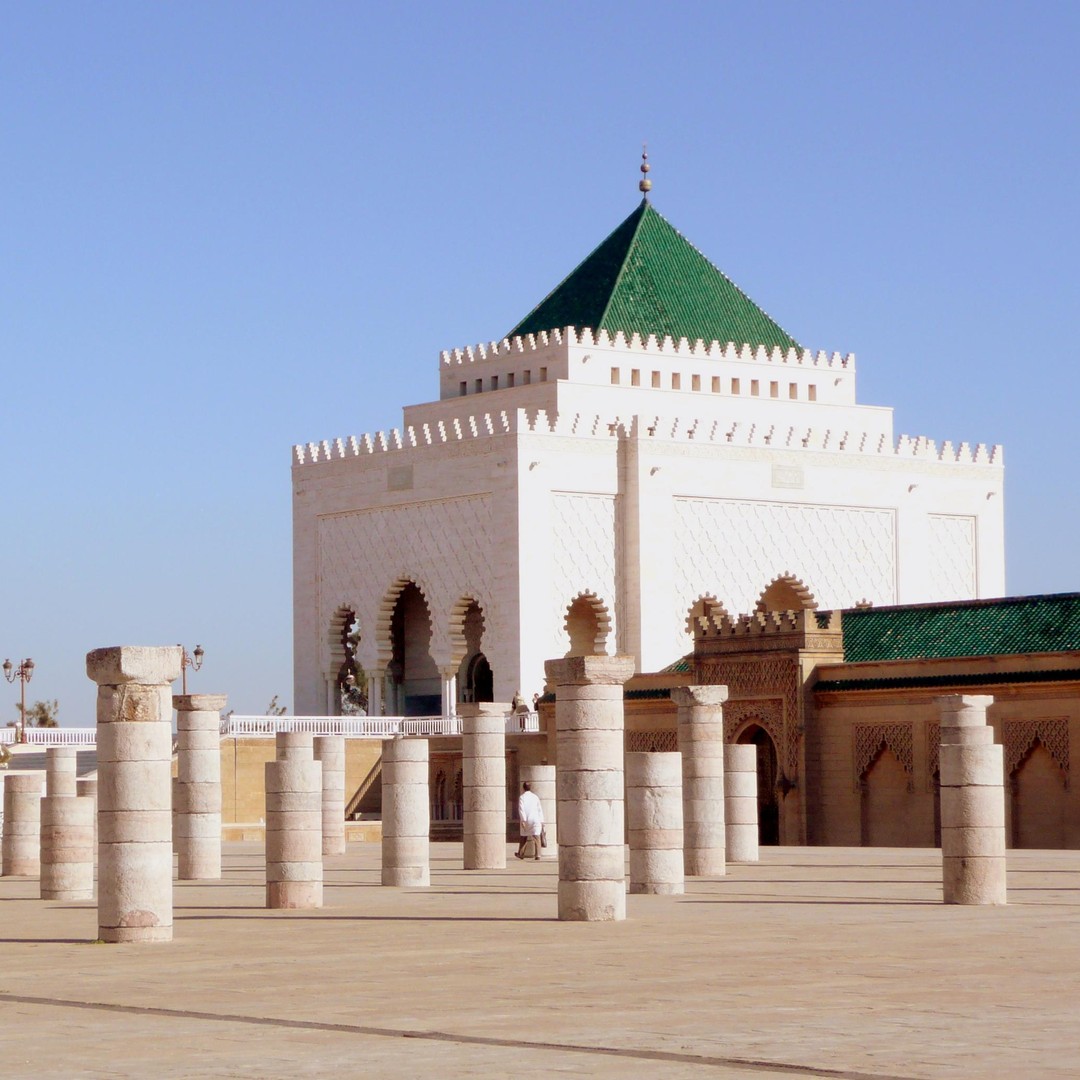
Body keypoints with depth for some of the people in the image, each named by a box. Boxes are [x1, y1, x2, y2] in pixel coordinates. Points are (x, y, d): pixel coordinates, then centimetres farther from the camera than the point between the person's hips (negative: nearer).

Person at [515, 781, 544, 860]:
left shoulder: (522, 797, -1)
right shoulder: (535, 796, 10)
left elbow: (521, 809, -11)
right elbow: (540, 809, 9)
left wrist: (523, 820, -14)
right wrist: (541, 821, 11)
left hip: (526, 820, -1)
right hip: (536, 820, 1)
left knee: (524, 837, 14)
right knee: (536, 837, -4)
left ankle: (520, 854, 26)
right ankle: (537, 854, -15)